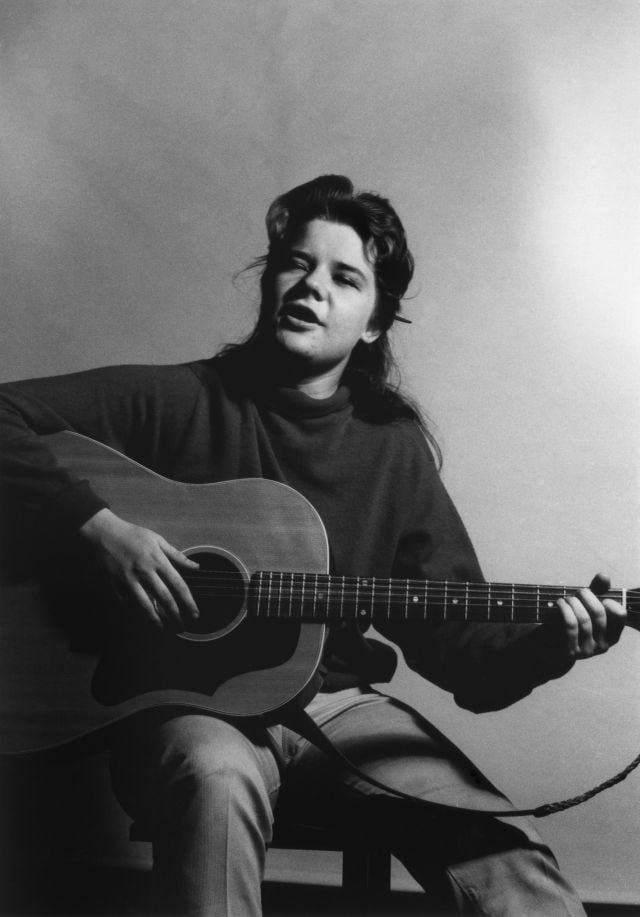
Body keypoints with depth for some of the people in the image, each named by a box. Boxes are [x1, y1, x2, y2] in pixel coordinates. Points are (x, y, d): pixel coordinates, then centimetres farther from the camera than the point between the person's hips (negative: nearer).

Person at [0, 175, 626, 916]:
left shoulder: (394, 446, 4)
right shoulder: (176, 401, -4)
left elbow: (456, 645, 4)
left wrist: (547, 646, -16)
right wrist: (102, 526, -21)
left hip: (335, 704, 2)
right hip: (186, 698, -2)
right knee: (218, 776, -37)